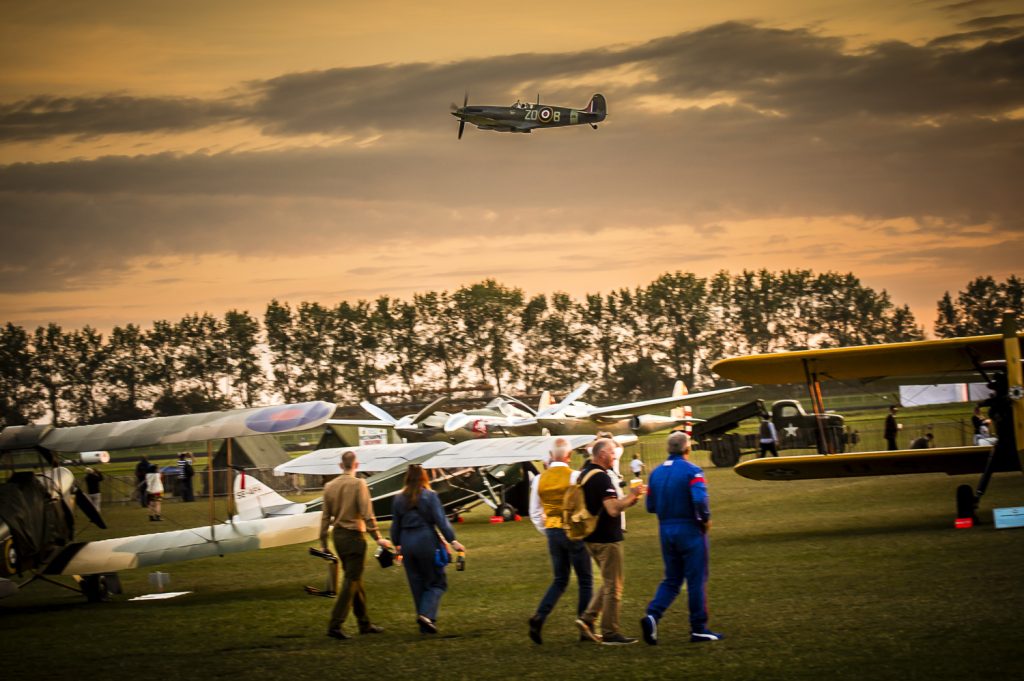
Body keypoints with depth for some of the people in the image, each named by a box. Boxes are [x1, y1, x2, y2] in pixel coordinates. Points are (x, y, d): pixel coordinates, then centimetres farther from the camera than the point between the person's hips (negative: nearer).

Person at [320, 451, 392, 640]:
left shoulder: (329, 486, 6)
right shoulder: (359, 484, -11)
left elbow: (325, 516, 8)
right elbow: (367, 514, -16)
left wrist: (323, 542, 13)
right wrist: (377, 538, -13)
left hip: (337, 535, 7)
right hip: (354, 536, -7)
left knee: (354, 579, 15)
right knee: (351, 580, -3)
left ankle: (364, 623, 23)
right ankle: (335, 625, -10)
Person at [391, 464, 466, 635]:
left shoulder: (398, 499, 5)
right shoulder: (429, 496, -7)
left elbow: (395, 525, 10)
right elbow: (441, 520, -12)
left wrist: (397, 545, 21)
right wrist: (453, 541, -10)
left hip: (407, 543, 4)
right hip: (427, 541, -4)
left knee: (417, 584, 11)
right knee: (437, 582, 4)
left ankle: (425, 625, 13)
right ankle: (427, 614, -18)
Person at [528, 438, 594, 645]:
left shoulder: (540, 479, 3)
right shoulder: (574, 476, -11)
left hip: (552, 532, 5)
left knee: (560, 580, 15)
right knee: (585, 581, 8)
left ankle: (539, 617, -6)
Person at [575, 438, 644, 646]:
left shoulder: (583, 475, 12)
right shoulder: (601, 478, -19)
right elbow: (613, 509, -27)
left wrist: (628, 500, 15)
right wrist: (631, 495, -12)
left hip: (591, 538, 9)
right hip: (607, 539, -9)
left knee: (609, 584, 19)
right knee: (613, 587, 0)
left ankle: (587, 618, 11)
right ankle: (610, 633, 4)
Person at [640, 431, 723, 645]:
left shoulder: (656, 473, 8)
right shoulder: (692, 471, -12)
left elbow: (650, 506, 9)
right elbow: (700, 499, -25)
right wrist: (705, 519, -9)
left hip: (665, 530, 6)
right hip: (689, 530, -6)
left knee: (672, 579, 13)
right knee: (696, 580, 4)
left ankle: (652, 615, -9)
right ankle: (699, 629, 8)